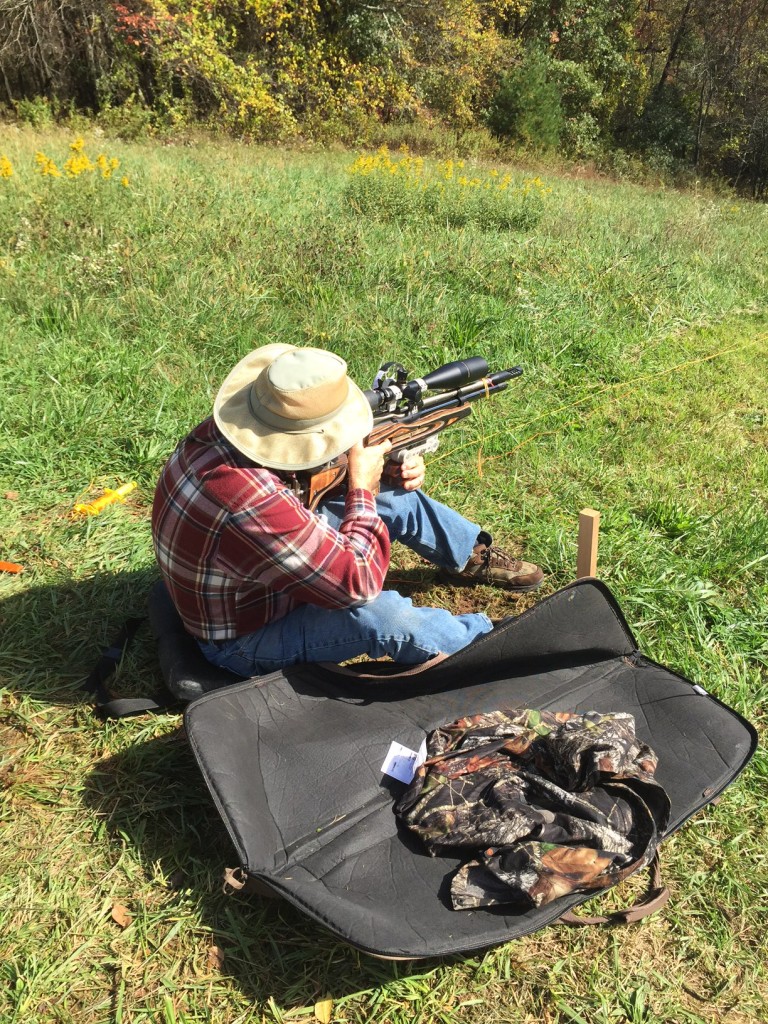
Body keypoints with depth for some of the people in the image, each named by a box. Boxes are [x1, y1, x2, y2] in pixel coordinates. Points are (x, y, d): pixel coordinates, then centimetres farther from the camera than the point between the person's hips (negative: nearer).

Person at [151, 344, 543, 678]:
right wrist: (362, 486, -23)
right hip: (243, 643, -8)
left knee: (397, 497, 3)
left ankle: (474, 556, 27)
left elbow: (311, 471, 4)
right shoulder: (255, 507, -43)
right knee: (381, 614, -31)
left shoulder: (226, 428, -16)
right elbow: (357, 582, -33)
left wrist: (382, 473, -11)